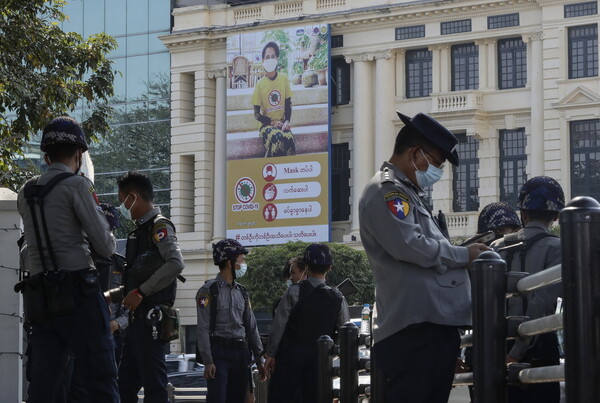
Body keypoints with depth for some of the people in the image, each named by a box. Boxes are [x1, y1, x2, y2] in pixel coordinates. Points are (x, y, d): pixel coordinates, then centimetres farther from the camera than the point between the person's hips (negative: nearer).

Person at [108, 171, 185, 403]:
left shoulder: (159, 226, -7)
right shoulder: (139, 231, 21)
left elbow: (176, 263, -24)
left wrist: (141, 292, -22)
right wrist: (110, 296, 16)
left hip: (151, 319, -10)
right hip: (137, 320, 10)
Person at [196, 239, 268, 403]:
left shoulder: (242, 292, 16)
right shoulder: (209, 291, -5)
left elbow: (252, 327, 18)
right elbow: (203, 329, -10)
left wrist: (260, 359, 13)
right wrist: (208, 361, -16)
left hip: (241, 353, 7)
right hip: (219, 353, -7)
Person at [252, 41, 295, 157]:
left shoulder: (284, 78, 4)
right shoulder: (260, 84, -2)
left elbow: (288, 103, 9)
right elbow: (256, 114, 1)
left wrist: (287, 121, -7)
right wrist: (272, 122, -11)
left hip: (282, 123, 2)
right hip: (267, 125, -2)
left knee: (289, 137, -31)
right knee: (275, 136, -35)